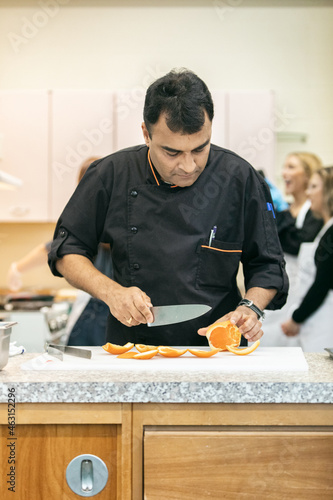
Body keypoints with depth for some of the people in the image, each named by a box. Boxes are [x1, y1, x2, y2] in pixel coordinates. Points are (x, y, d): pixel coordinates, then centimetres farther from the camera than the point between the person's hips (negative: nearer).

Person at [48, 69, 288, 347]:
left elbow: (267, 266, 5)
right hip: (131, 352, -1)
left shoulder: (240, 180, -5)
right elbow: (66, 252, 4)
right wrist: (111, 291, -12)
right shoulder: (112, 176, -4)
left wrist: (250, 309, -14)